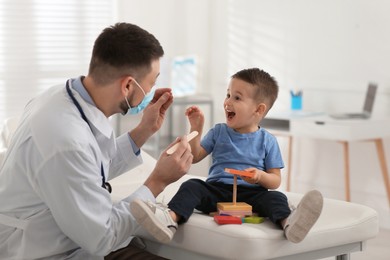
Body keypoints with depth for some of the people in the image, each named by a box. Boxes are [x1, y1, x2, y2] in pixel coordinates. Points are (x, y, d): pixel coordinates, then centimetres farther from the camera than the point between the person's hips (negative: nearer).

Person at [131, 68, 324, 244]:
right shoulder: (219, 132, 14)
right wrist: (196, 129, 0)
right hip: (216, 190, 2)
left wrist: (260, 176, -17)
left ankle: (288, 223, -64)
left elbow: (275, 180, 5)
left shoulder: (267, 141, 7)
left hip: (251, 193, -2)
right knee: (191, 186, -24)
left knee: (276, 197, -30)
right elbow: (194, 157, 12)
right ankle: (170, 219, -54)